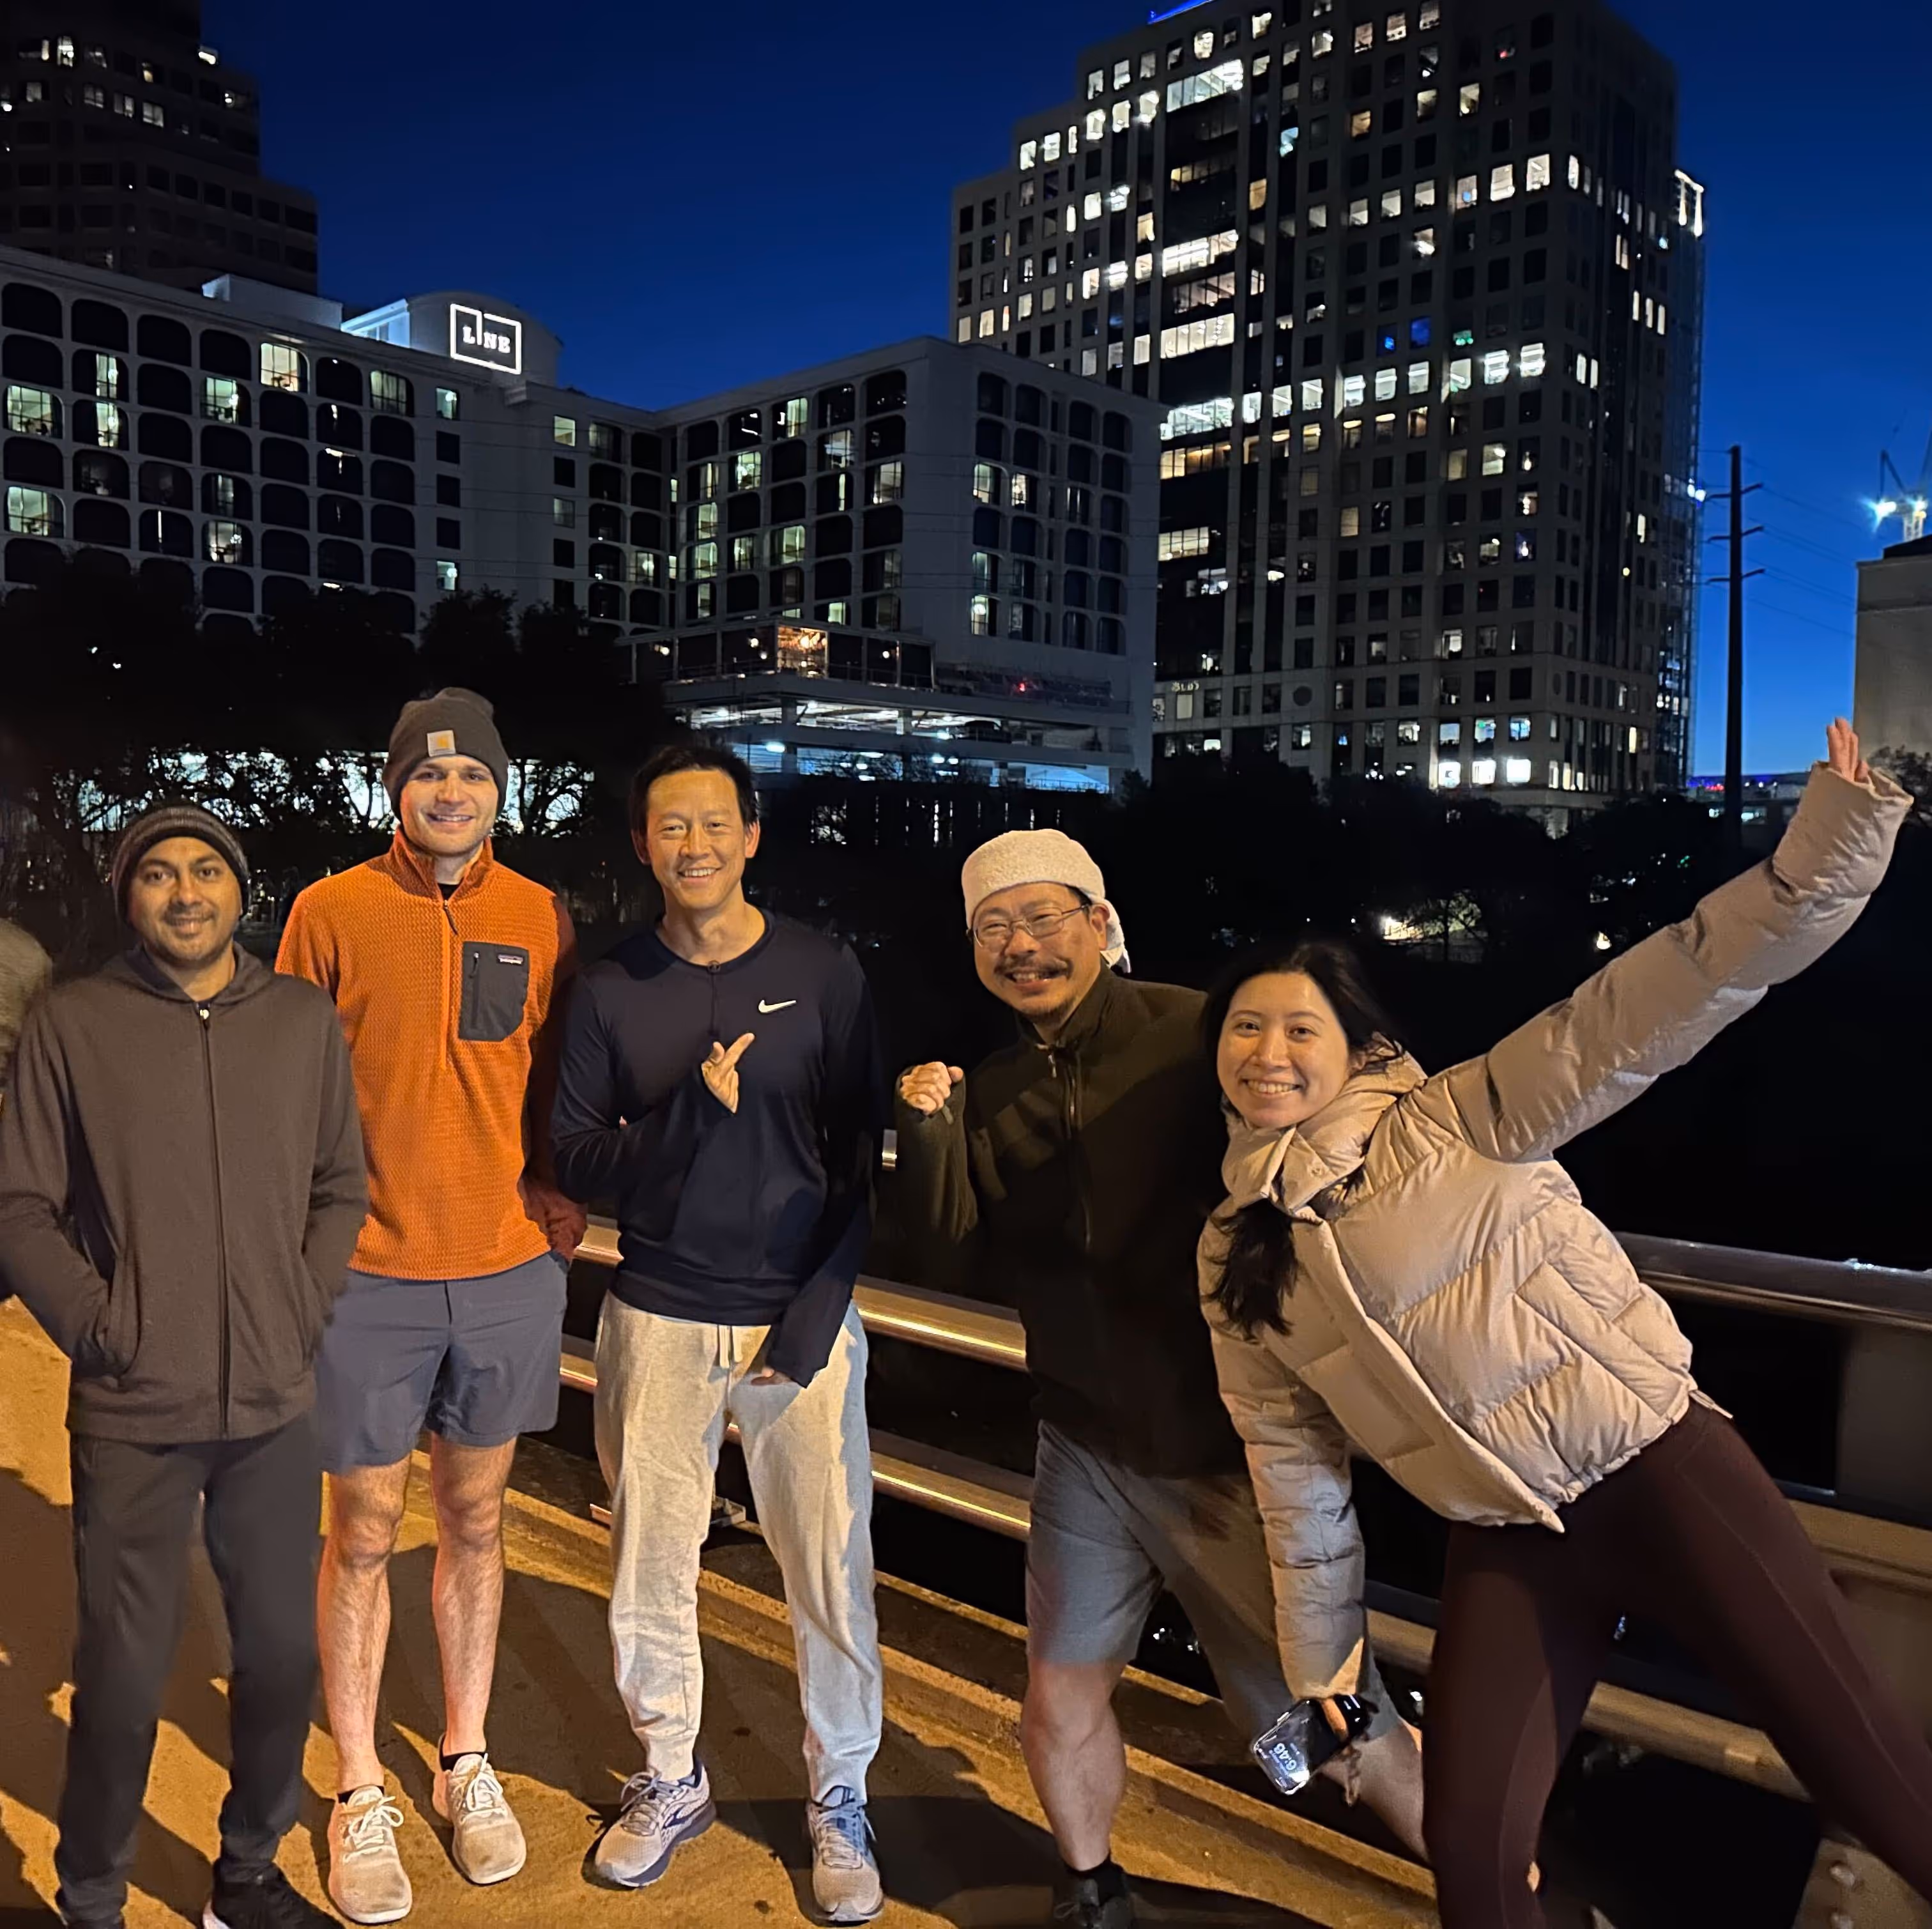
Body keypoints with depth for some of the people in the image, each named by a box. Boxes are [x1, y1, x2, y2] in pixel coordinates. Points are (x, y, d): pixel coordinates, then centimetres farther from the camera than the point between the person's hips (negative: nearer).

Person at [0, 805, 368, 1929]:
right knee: (125, 1675, 7)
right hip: (133, 1415, -3)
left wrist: (307, 1307, 0)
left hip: (277, 1408, 3)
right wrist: (95, 1323, -8)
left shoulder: (306, 1020, 3)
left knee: (284, 1653, 14)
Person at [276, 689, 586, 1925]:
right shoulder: (332, 914, -5)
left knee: (476, 1521, 16)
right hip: (369, 1275, -2)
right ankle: (360, 1795, 28)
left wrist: (558, 1194, 1)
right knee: (365, 1534, 9)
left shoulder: (542, 920, 1)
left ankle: (469, 1764, 34)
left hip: (508, 1269, 2)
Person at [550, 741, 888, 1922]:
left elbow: (861, 1160, 0)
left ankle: (842, 1798, 25)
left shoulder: (825, 975, -1)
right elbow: (582, 1165, -1)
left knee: (833, 1572, 2)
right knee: (650, 1565, 10)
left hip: (801, 1316, -1)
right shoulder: (613, 991, 2)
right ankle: (671, 1780, 34)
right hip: (658, 1319, 2)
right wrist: (691, 1109, -18)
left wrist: (817, 1310, -9)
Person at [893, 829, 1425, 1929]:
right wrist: (927, 1131, -14)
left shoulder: (1196, 1038, -15)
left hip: (1231, 1448, -5)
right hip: (1089, 1447, 5)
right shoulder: (992, 1096, 4)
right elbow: (953, 1264, 0)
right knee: (1061, 1698, 14)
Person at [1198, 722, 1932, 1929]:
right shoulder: (1237, 1256, 5)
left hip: (1657, 1468, -4)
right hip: (1507, 1547, 4)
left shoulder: (1455, 1123, -9)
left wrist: (1825, 850, -32)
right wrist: (1321, 1651, 17)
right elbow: (1292, 1464, 12)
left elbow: (1643, 1010, -20)